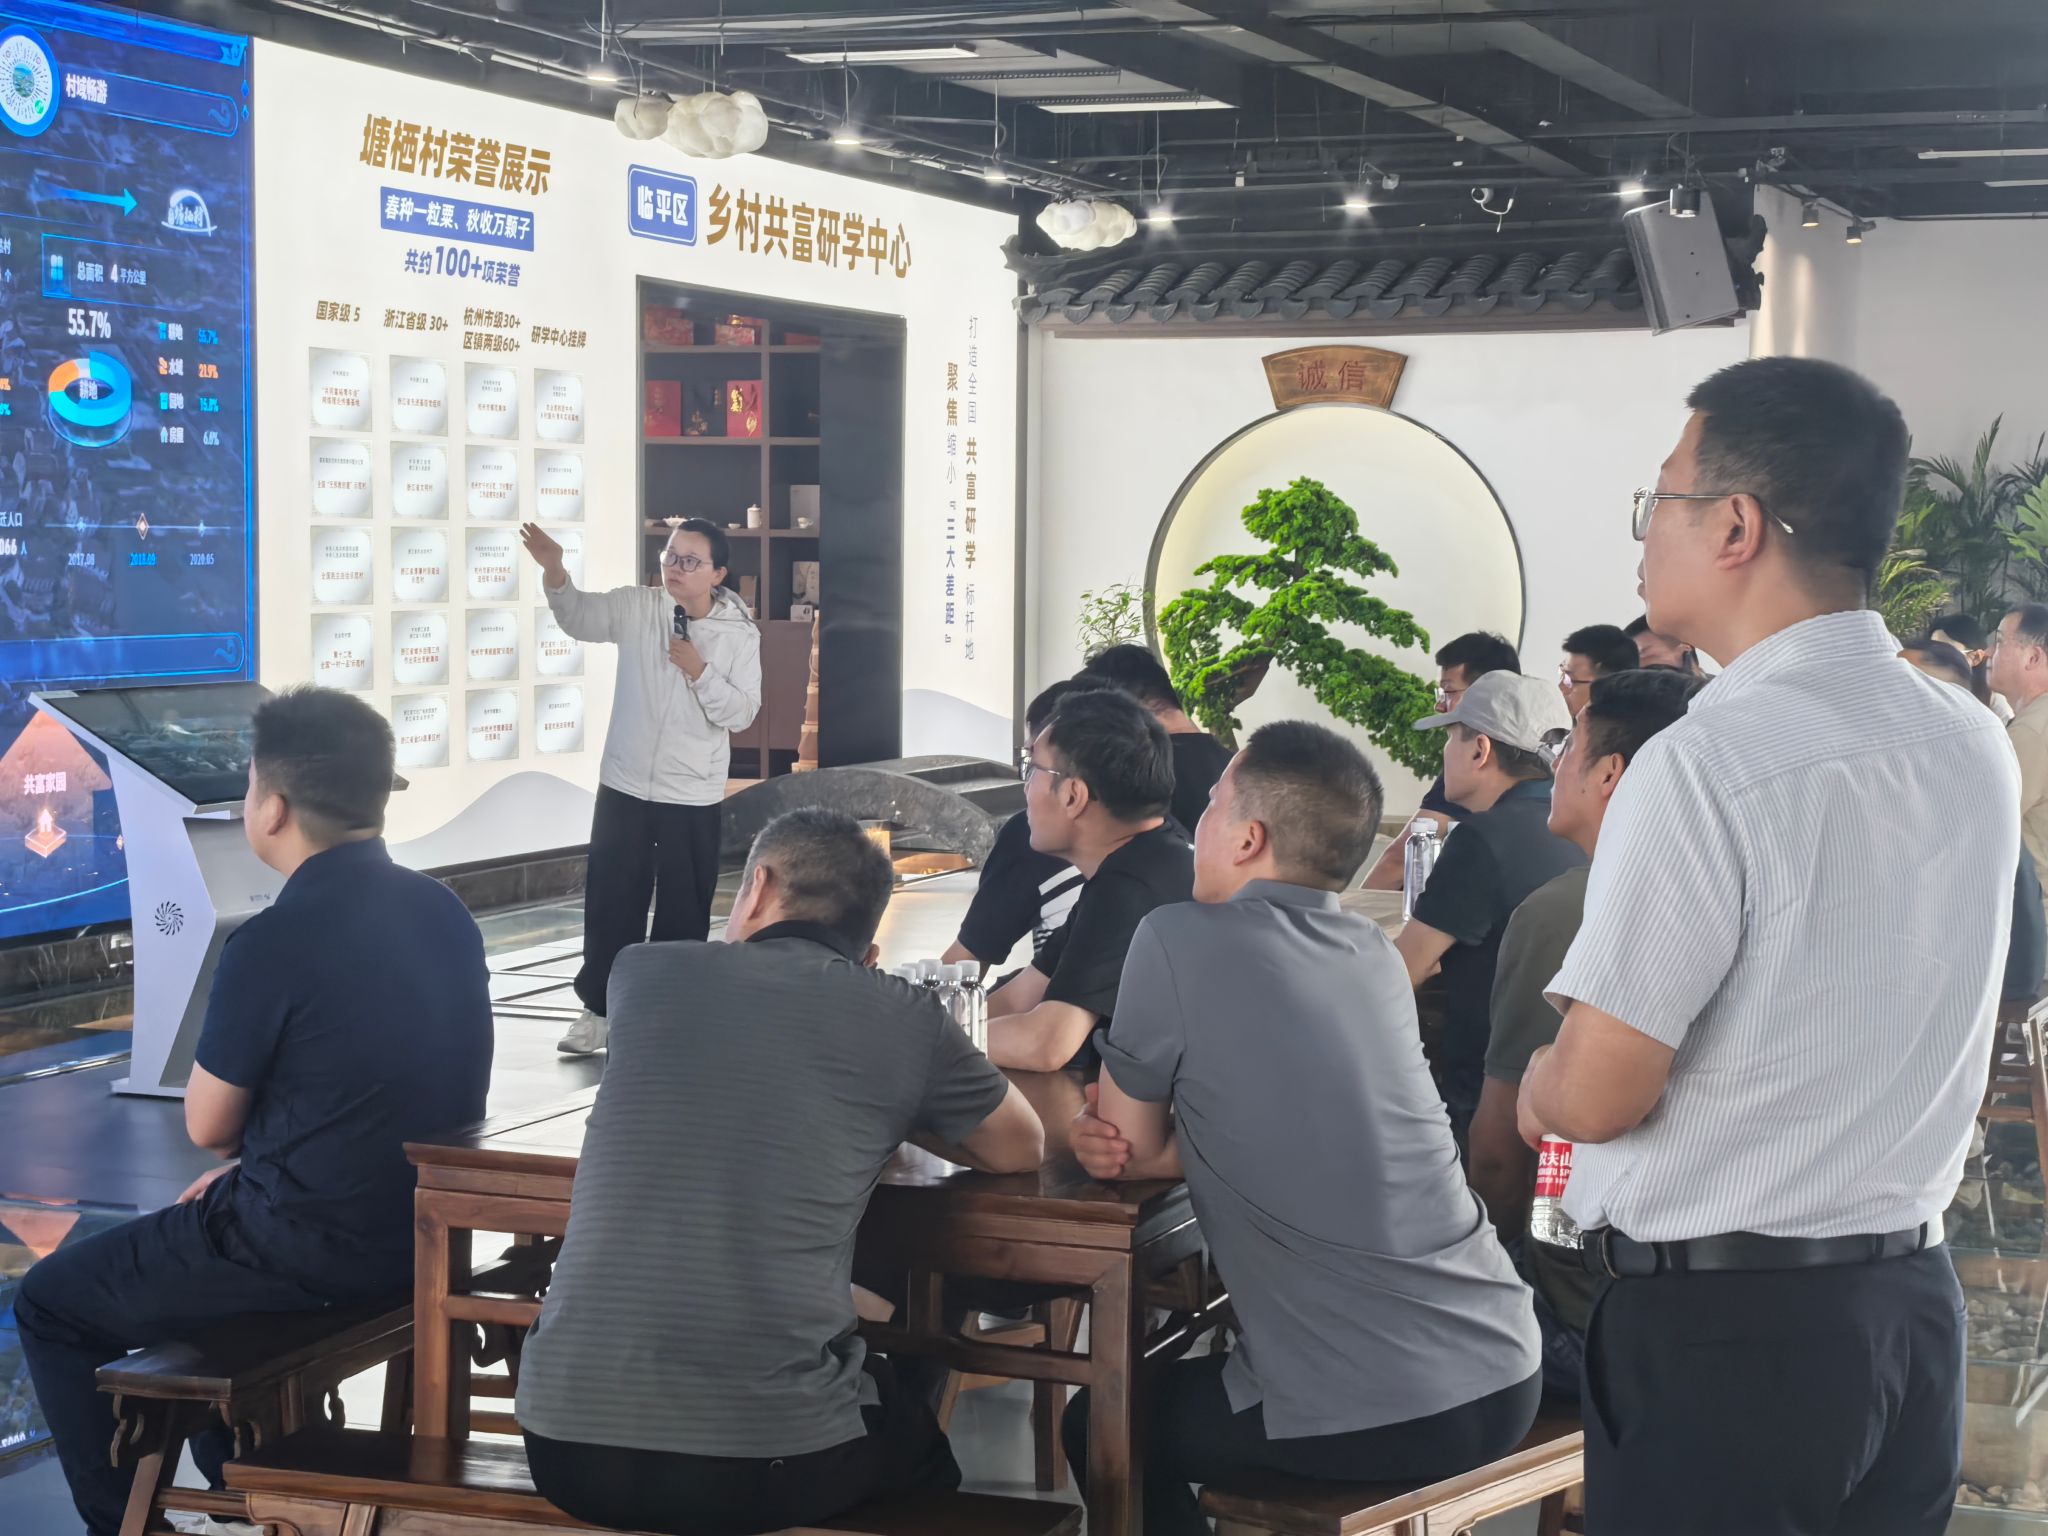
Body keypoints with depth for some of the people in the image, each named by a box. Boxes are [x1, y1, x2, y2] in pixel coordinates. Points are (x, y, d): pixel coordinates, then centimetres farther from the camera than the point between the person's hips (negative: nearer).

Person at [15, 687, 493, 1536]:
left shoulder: (274, 942, -23)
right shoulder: (443, 909, 1)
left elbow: (208, 1125, -9)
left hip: (309, 1249, -8)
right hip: (421, 1229, 8)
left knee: (51, 1301, 13)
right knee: (193, 1236, 34)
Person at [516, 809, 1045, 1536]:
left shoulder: (644, 971, 8)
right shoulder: (904, 1019, 3)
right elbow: (1023, 1148, 21)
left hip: (568, 1438, 2)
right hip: (771, 1460, -2)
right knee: (917, 1440, 32)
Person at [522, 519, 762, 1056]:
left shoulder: (741, 633, -7)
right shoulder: (637, 608, -2)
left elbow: (741, 713, -8)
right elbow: (577, 616, -10)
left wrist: (700, 672, -22)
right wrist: (553, 570, -27)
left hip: (695, 797, -1)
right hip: (625, 786, 1)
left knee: (685, 910, 8)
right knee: (610, 901, 7)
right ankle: (599, 1009, 19)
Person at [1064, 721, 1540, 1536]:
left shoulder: (1179, 939, -9)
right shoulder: (1377, 957, 11)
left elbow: (1132, 1139, 2)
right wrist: (1123, 1142, 4)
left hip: (1369, 1413, -7)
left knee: (1101, 1426, 21)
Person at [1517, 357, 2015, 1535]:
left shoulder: (1706, 765, -19)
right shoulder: (1975, 747, 4)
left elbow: (1597, 1094, -17)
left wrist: (1538, 1086, 4)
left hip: (1717, 1326, -7)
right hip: (1915, 1302, 7)